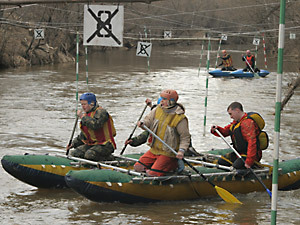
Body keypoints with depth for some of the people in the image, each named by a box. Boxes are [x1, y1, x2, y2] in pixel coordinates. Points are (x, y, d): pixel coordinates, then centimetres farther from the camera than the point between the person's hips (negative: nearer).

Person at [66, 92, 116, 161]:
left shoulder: (101, 112, -11)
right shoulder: (87, 114, 17)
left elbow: (95, 125, -32)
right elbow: (83, 135, 26)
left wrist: (83, 116, -21)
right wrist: (74, 143, 14)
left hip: (105, 145, -9)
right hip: (91, 144, 9)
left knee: (89, 154, -32)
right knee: (74, 153, -10)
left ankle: (109, 157, -7)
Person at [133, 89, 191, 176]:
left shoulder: (180, 118, -17)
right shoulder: (158, 110, 0)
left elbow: (185, 137, -11)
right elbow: (149, 120, 8)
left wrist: (181, 150, -26)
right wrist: (143, 123, -16)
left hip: (168, 153, -6)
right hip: (154, 150, 6)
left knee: (152, 174, -17)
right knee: (138, 167, 1)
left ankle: (173, 164, 5)